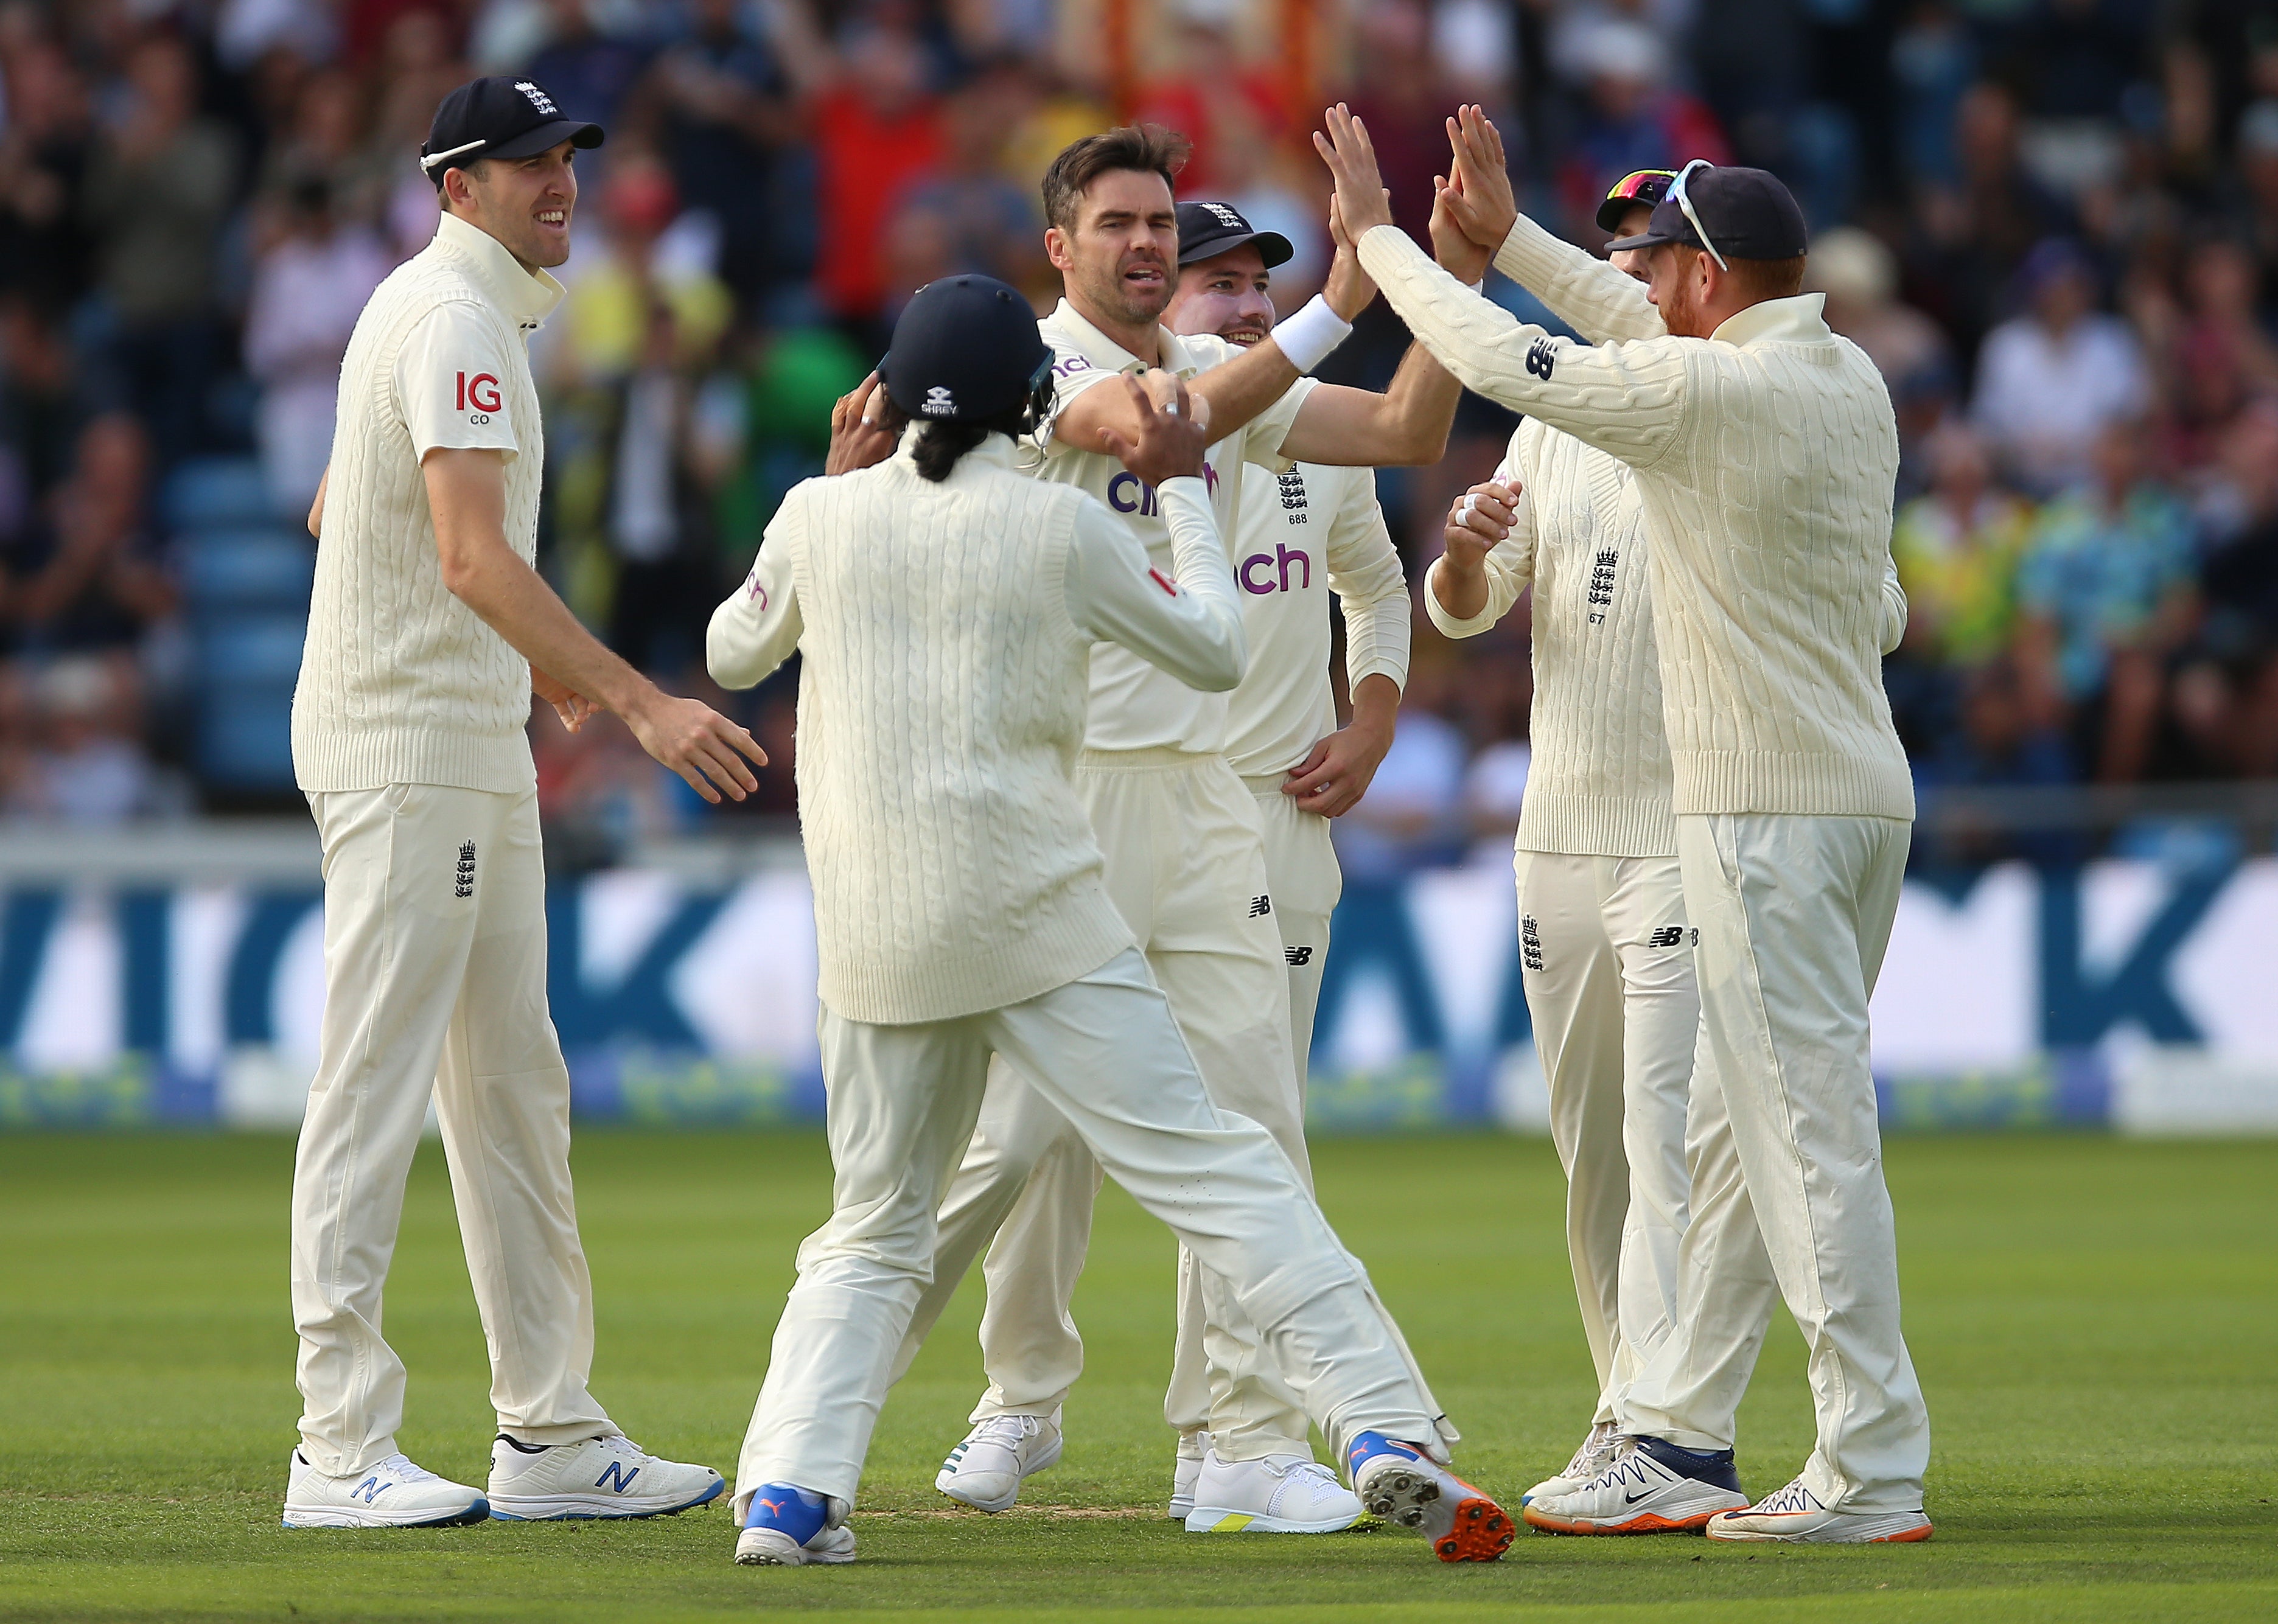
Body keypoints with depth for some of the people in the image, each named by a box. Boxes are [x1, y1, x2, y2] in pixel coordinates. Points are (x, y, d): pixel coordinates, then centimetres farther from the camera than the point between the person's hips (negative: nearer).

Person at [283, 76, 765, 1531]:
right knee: (377, 1086, -10)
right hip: (407, 753, -11)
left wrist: (526, 654, 34)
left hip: (478, 748, 11)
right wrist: (639, 702, -33)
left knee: (514, 1087, 11)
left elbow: (337, 514, 28)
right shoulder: (458, 320, -15)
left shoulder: (434, 309, 17)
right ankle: (342, 1454, -10)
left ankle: (552, 1436, 15)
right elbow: (473, 551, -27)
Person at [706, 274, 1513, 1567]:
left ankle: (789, 1490, -4)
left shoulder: (823, 515, 3)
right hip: (1040, 925, -3)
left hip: (874, 937, 3)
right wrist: (1183, 489, 20)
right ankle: (1389, 1432, -13)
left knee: (874, 1232, 14)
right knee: (1218, 1172, -3)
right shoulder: (1063, 527, -4)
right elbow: (1216, 651, 9)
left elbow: (734, 653, 22)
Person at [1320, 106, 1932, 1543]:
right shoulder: (1852, 381, 11)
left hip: (1769, 815, -9)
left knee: (1809, 1128, -8)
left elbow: (1500, 359, -7)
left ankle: (1875, 1468, -8)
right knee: (1739, 1127, 14)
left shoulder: (1709, 391, -15)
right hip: (1865, 792, 9)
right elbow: (1655, 332, 26)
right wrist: (1508, 233, 29)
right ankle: (1680, 1446, 19)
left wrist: (1378, 234, 6)